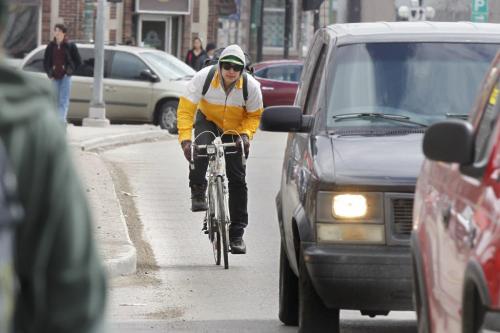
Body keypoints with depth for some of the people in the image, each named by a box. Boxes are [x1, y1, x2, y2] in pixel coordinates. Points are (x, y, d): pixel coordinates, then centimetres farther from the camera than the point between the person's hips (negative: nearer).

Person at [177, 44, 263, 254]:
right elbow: (185, 109, -26)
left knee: (237, 179, -3)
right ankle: (198, 192, -15)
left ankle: (237, 233, 4)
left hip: (235, 128, 1)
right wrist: (185, 138, -37)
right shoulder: (203, 78, -28)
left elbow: (254, 115, -8)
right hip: (207, 119, -1)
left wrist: (246, 134, -26)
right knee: (202, 146, -37)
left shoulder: (251, 86, -24)